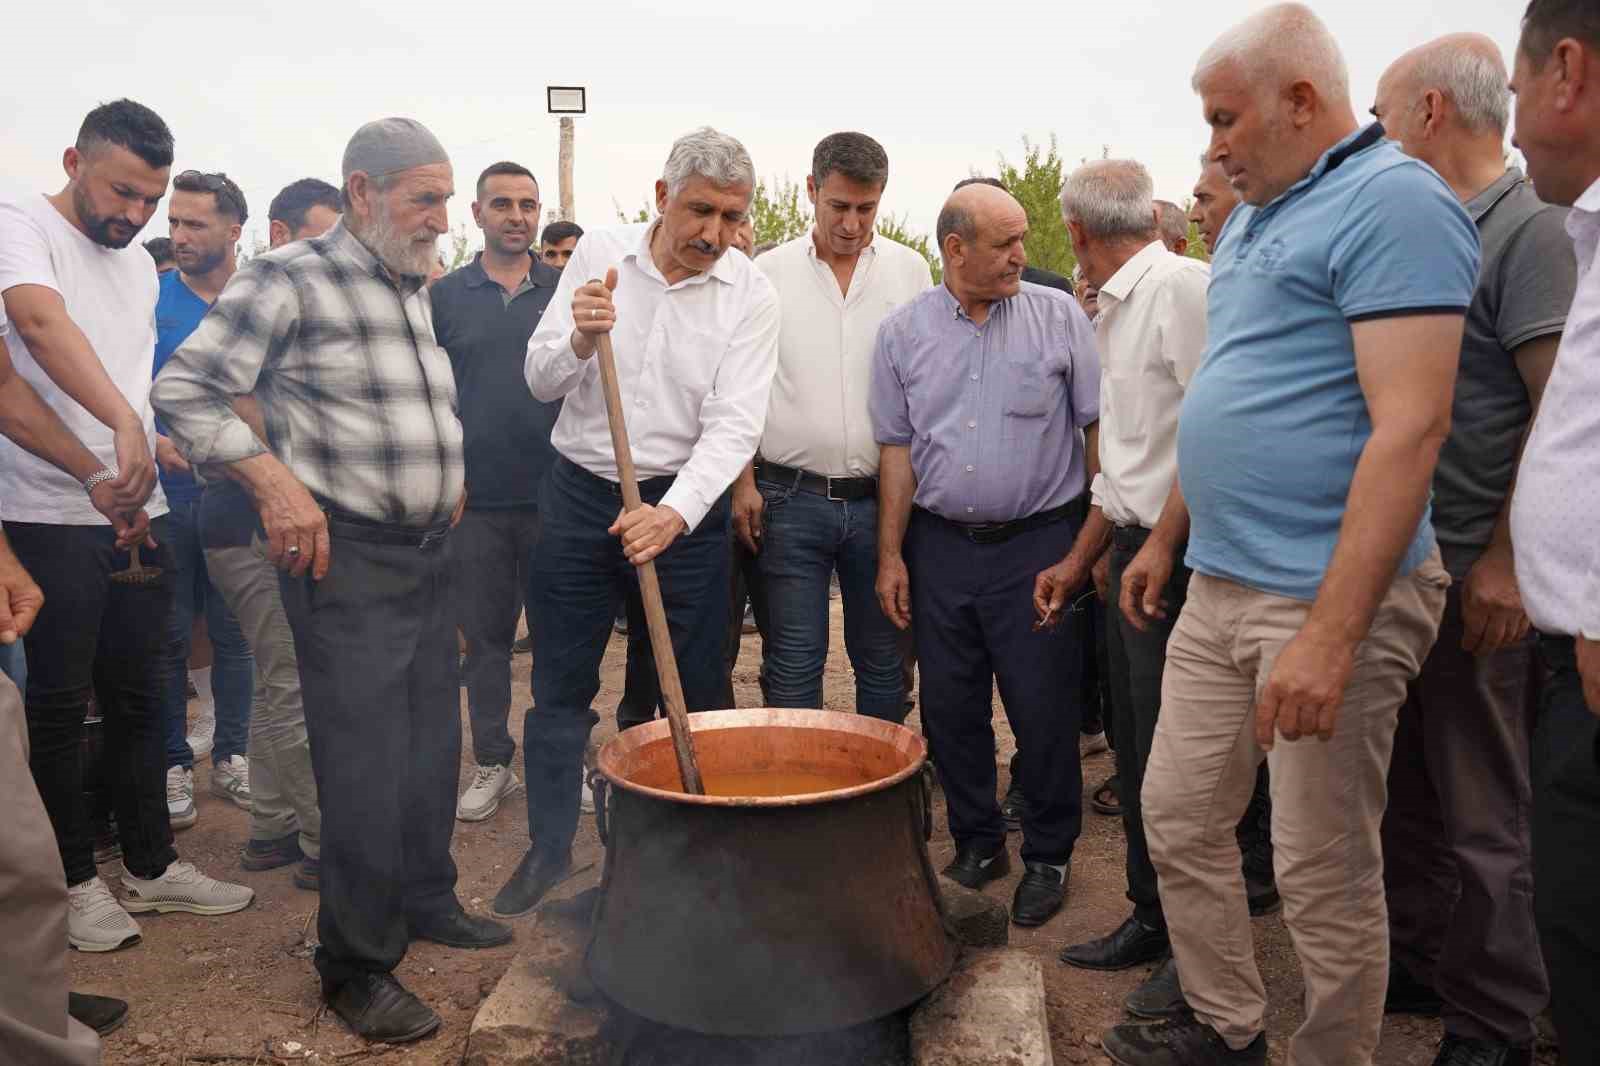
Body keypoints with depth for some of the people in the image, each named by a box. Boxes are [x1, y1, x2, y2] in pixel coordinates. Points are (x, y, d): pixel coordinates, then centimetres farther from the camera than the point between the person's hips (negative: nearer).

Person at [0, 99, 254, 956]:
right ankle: (75, 879, 19)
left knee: (138, 695, 12)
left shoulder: (140, 265, 15)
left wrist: (143, 483, 14)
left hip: (138, 514, 7)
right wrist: (125, 423, -43)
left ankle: (151, 867, 24)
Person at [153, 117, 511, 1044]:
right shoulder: (291, 279, -9)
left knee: (433, 746, 15)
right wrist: (272, 478, -20)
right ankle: (358, 965, 12)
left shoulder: (414, 290, 14)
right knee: (364, 766, -4)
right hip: (345, 556, -7)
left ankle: (426, 901, 34)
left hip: (430, 550, 8)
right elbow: (184, 388, -12)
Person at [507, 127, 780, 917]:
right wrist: (580, 339, -23)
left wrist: (674, 513, -29)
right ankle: (549, 847, 26)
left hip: (685, 503, -1)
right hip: (579, 495, 2)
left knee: (697, 689, 5)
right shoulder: (599, 253, 0)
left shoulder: (749, 294, -6)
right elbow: (541, 381, 0)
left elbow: (734, 423, -14)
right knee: (560, 687, 9)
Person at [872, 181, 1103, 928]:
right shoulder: (902, 332, 5)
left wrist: (1090, 545, -6)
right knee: (949, 708, 10)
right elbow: (896, 448, 6)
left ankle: (1047, 857, 21)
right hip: (940, 545, 3)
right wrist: (891, 555, 2)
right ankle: (977, 844, 28)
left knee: (1042, 710, 1)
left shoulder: (1059, 318, -1)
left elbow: (1103, 430, 0)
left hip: (1039, 543, -2)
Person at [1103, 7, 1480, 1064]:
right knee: (1178, 818, 15)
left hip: (1327, 599, -9)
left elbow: (1409, 425, -22)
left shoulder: (1394, 201, -12)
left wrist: (1332, 632, -26)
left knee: (1326, 873, 4)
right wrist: (1167, 538, 24)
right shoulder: (1252, 220, 16)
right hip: (1218, 589, 9)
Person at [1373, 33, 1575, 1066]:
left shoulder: (1529, 229, -10)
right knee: (1406, 788, 18)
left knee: (1482, 814, 3)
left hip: (1472, 577, -8)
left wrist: (1506, 557, -19)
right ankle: (1411, 960, 33)